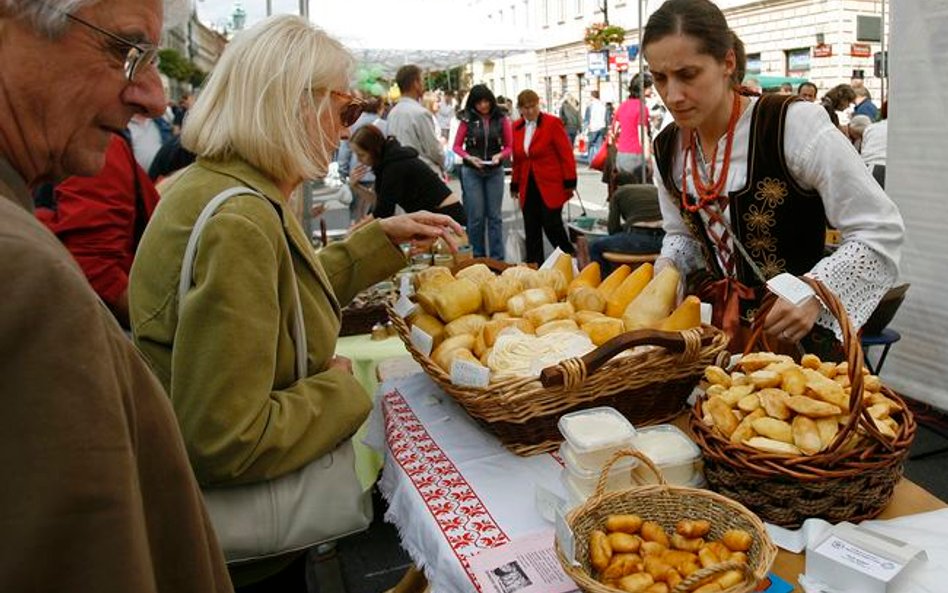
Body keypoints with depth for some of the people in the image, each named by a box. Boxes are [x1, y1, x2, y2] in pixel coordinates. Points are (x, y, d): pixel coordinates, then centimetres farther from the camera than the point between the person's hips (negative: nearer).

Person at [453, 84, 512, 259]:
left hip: (495, 172, 1)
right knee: (476, 216, 3)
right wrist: (469, 158, -15)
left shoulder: (501, 119, 0)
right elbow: (457, 146, 3)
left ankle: (497, 258, 11)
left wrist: (499, 156, -17)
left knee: (494, 215, 5)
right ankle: (478, 256, 16)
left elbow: (509, 146, 3)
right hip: (472, 172, -1)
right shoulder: (467, 120, -2)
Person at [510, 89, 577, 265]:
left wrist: (569, 182, -10)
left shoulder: (552, 123, -5)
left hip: (550, 186, -5)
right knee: (531, 230, 7)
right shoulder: (517, 127, 10)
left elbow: (566, 154, -7)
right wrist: (515, 184, 18)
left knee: (552, 225, -6)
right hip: (528, 188, 5)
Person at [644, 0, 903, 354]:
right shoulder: (667, 149, -1)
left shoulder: (794, 125, -18)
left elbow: (880, 229, -14)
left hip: (798, 333, -4)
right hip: (713, 327, 5)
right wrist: (666, 269, -6)